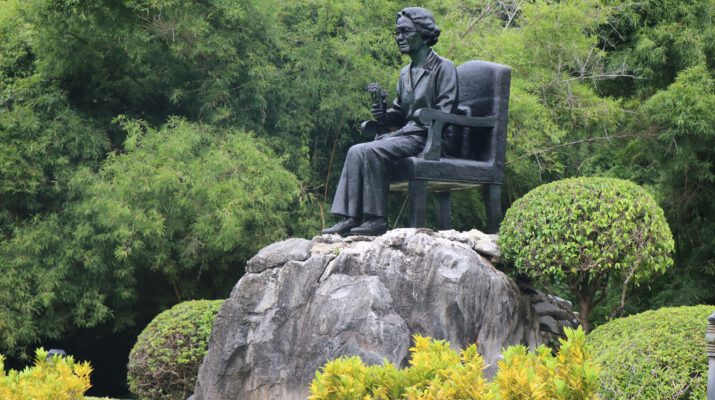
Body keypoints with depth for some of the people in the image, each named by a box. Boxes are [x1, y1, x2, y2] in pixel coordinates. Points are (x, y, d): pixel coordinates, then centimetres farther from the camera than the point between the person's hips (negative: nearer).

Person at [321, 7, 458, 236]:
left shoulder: (443, 68, -4)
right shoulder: (406, 73, 22)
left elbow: (443, 114, -12)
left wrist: (404, 130, -17)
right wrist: (384, 116, 0)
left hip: (426, 139, -8)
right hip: (405, 135, 8)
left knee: (372, 152, -28)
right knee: (356, 152, -13)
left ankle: (376, 219, -27)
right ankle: (349, 218, -22)